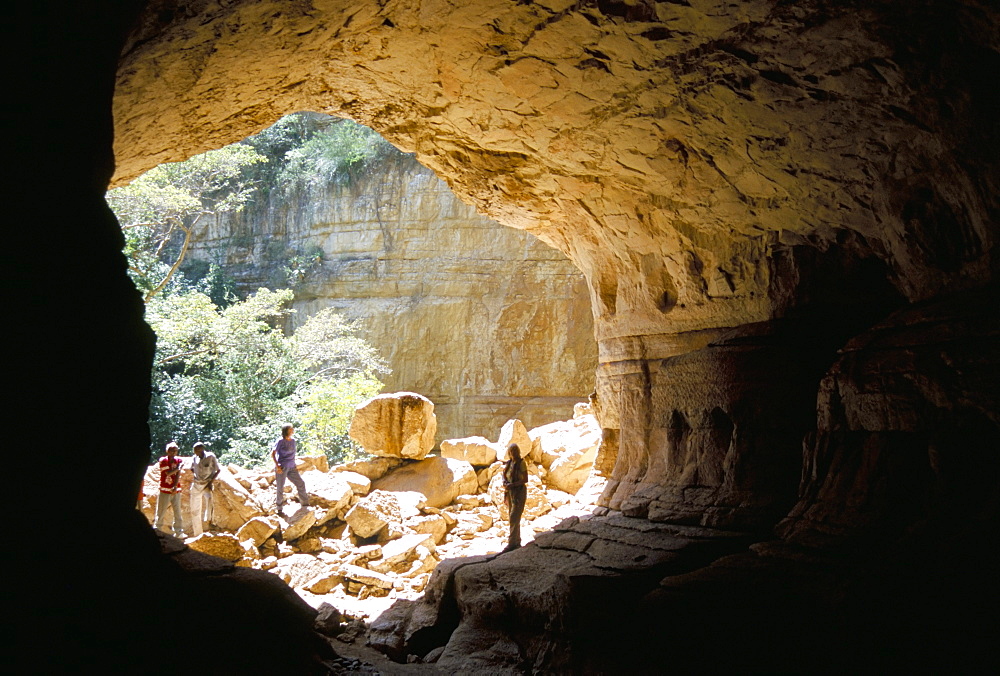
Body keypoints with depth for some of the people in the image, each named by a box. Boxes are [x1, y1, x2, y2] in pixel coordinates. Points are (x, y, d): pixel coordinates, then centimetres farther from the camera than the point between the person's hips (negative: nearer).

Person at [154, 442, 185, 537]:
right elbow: (168, 473, -14)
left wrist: (175, 487, -12)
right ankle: (158, 530, 9)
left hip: (176, 491, 3)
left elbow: (178, 475, -2)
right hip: (165, 491, -3)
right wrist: (179, 467, -12)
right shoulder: (163, 460, -3)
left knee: (177, 511, 2)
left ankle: (179, 531, 5)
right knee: (161, 512, 0)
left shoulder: (178, 460, 7)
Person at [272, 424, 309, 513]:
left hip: (291, 468, 6)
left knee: (301, 484, 5)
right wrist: (277, 465, -16)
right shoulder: (280, 441, -8)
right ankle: (279, 507, 16)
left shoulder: (293, 440, 10)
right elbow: (273, 453, -9)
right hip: (282, 468, -6)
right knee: (280, 488, 0)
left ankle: (305, 504, 16)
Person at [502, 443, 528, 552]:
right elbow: (504, 476, 17)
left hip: (519, 492, -7)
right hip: (510, 492, 7)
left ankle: (512, 543, -14)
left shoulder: (522, 463, -10)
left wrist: (512, 485, -21)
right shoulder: (509, 463, 10)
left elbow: (525, 480, -13)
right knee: (514, 518, 12)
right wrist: (504, 483, -6)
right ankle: (517, 541, 20)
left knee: (514, 518, -12)